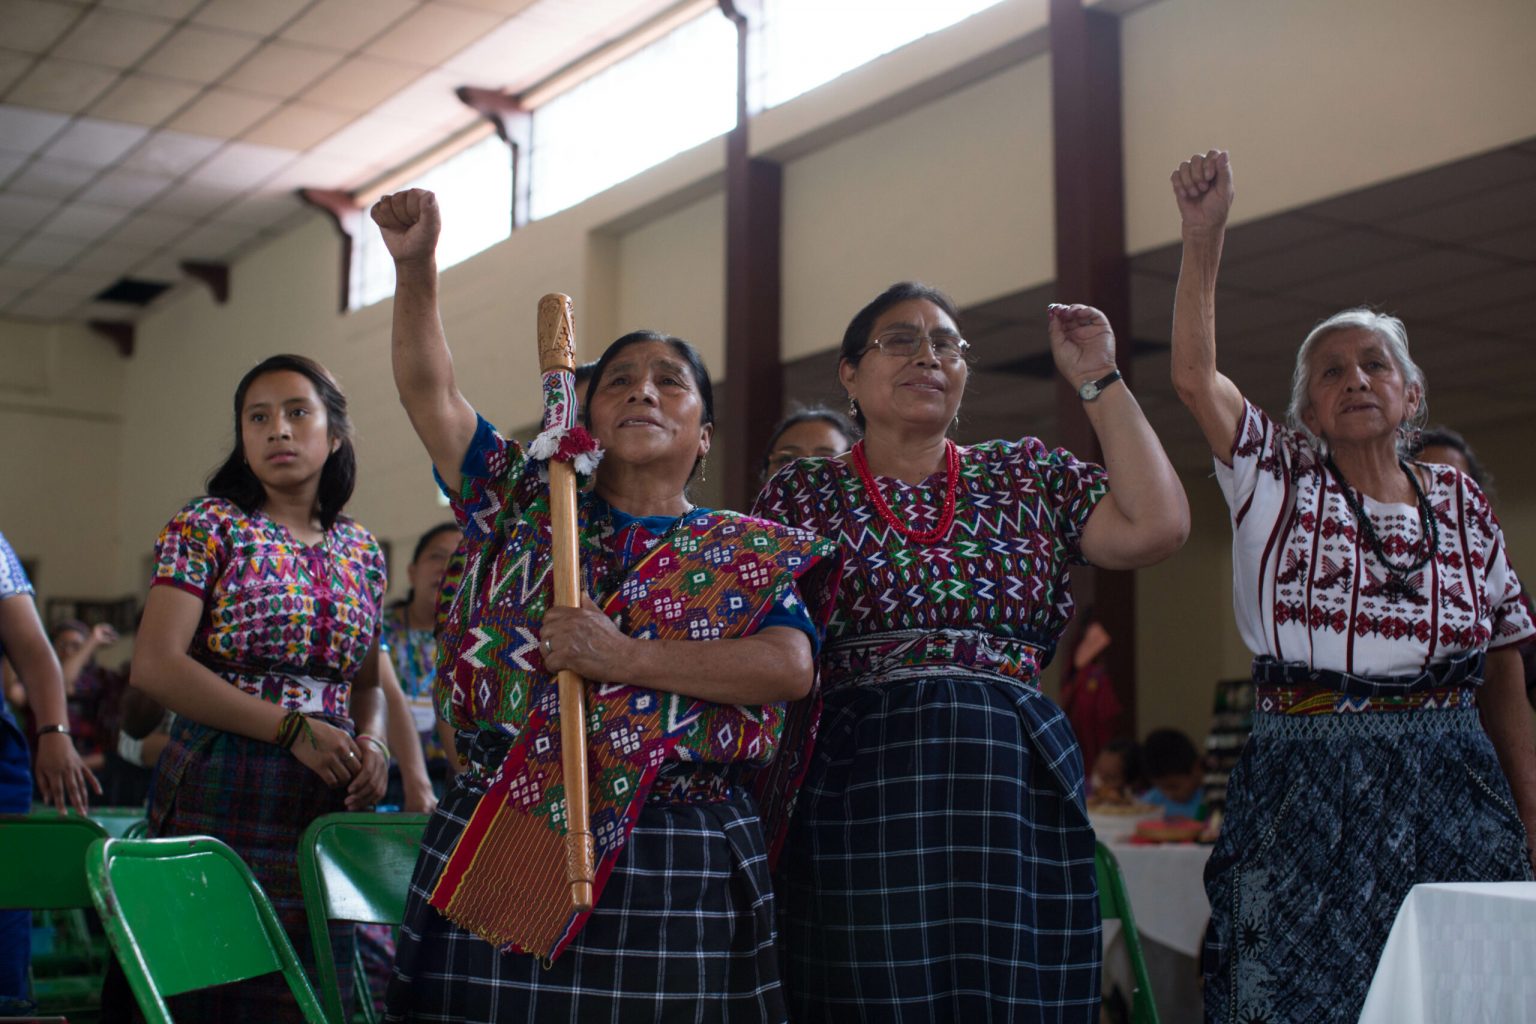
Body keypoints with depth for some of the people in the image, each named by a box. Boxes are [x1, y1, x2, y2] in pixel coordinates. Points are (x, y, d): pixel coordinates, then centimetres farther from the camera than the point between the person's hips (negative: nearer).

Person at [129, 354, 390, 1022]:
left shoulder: (362, 552, 12)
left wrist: (371, 743, -5)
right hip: (220, 800, -4)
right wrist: (292, 727, -16)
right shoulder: (207, 526, -1)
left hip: (329, 805, 4)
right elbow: (155, 666, -11)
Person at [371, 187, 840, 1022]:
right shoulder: (530, 510, 14)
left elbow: (791, 667, -10)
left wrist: (623, 656, -16)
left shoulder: (756, 554, 8)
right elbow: (429, 391, 7)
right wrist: (415, 266, -5)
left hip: (676, 863, -1)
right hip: (498, 846, 1)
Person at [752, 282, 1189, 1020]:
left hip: (1016, 793, 2)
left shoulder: (1026, 475, 13)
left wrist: (1098, 381, 4)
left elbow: (1155, 527, -2)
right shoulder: (802, 493, 10)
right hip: (856, 803, -1)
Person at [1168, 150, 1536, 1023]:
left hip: (1454, 792, 2)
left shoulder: (1460, 502, 8)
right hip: (1309, 796, -2)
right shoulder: (1282, 479, 2)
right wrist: (1206, 237, -26)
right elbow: (1196, 374, -14)